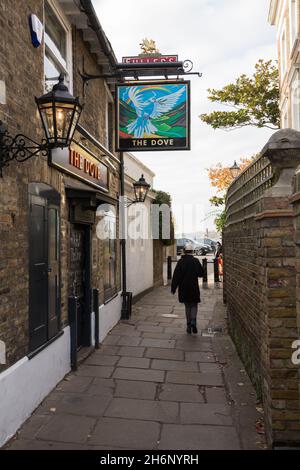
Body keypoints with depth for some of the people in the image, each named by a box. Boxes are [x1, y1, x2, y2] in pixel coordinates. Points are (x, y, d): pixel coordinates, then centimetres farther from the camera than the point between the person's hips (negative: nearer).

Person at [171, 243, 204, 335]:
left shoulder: (181, 262, -6)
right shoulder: (196, 261, -6)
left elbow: (176, 276, -7)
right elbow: (201, 273, 2)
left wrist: (173, 288, -2)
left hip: (183, 289, 1)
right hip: (194, 288, -1)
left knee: (187, 306, 13)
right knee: (194, 305, 11)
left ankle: (189, 325, 13)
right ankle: (193, 321, -12)